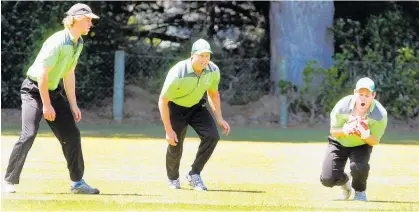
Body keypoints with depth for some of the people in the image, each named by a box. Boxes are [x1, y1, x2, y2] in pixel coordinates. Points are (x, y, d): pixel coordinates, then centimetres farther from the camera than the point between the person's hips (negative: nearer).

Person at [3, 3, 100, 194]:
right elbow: (42, 74, -24)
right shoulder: (57, 42, -24)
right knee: (29, 134, -21)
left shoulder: (78, 44, 4)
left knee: (72, 134, 5)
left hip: (53, 91, 9)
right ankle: (9, 181, -13)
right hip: (34, 91, -9)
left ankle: (77, 183, 14)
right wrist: (47, 105, -23)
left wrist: (73, 105, 12)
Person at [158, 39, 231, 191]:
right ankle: (173, 179, 30)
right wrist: (168, 130, -25)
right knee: (175, 146, -2)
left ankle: (194, 174, -1)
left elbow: (213, 94, 4)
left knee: (212, 136, -17)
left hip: (196, 106, 4)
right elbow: (163, 101, -25)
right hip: (176, 108, -4)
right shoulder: (177, 74, -33)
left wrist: (219, 118, -3)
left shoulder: (213, 71, -17)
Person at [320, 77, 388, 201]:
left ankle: (360, 191, 2)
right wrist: (345, 130, -36)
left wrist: (365, 135, -41)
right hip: (339, 143, 1)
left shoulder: (380, 114, -27)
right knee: (327, 179, -13)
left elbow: (375, 141, -17)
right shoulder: (342, 107, -26)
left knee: (359, 167, -34)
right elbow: (333, 131, -13)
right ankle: (345, 181, 26)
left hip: (362, 145, -1)